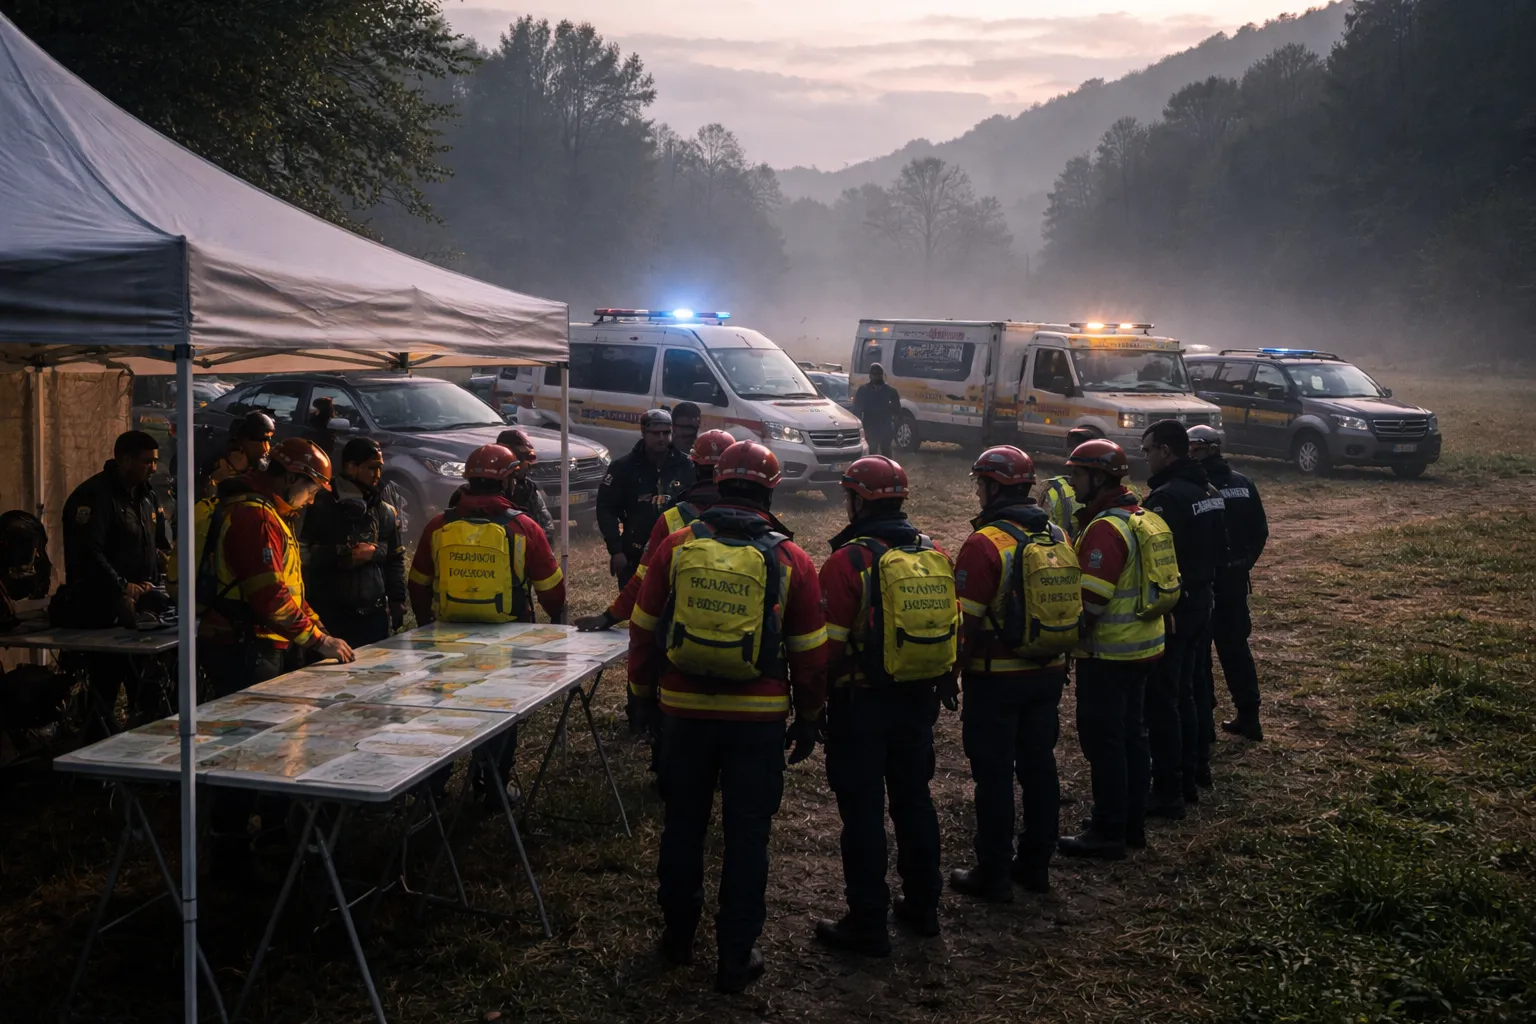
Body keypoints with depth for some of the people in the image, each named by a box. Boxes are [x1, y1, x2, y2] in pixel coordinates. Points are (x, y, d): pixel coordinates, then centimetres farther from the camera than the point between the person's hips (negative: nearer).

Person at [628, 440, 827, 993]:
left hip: (684, 710, 2)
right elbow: (810, 652, -1)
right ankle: (736, 958, 15)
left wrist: (645, 689, 18)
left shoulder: (676, 547, -3)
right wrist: (809, 719, 11)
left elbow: (644, 630, 4)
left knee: (683, 824, 18)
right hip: (758, 718, -1)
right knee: (747, 835, 8)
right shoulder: (791, 560, -6)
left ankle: (679, 936, 32)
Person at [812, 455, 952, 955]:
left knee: (862, 810, 3)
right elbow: (954, 630, 10)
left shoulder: (848, 561, -17)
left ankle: (868, 925, 10)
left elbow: (830, 646, -18)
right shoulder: (936, 554, 4)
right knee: (914, 800, 19)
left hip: (862, 703, -6)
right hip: (919, 701, 6)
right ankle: (922, 905, 31)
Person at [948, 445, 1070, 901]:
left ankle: (994, 876, 9)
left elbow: (966, 620, -17)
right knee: (1039, 766, 14)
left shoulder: (985, 544, -17)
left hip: (996, 677, -7)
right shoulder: (1057, 536, 5)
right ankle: (1035, 864, 24)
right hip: (1049, 674, 7)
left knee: (993, 774, 2)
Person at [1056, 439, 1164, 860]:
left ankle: (1108, 832, 6)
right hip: (1142, 645, 10)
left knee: (1102, 739, -1)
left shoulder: (1104, 529, -21)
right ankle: (1133, 824, 26)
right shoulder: (1138, 517, 10)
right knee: (1131, 734, 16)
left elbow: (1090, 601, -24)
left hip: (1108, 653, -10)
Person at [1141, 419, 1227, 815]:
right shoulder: (1209, 492, 10)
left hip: (1170, 608, -9)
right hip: (1200, 602, 10)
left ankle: (1168, 794, 0)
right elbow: (1220, 551, 17)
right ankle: (1191, 777, 27)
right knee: (1184, 693, 19)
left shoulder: (1165, 498, -20)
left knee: (1161, 700, -3)